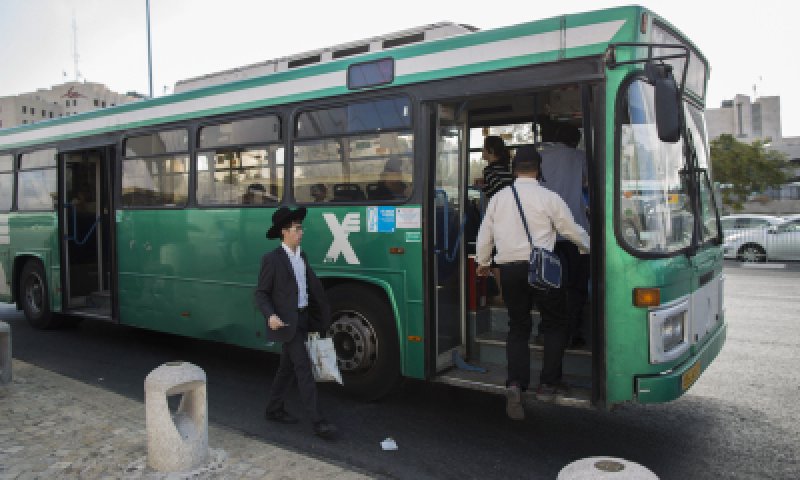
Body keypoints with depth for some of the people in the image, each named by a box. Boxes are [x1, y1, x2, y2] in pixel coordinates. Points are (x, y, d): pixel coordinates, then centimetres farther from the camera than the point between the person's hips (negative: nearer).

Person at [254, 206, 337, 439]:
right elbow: (261, 293, -9)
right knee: (303, 368, -9)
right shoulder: (272, 259, -11)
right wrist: (270, 316, -25)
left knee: (287, 366, 16)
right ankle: (317, 421, -6)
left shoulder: (302, 256, 12)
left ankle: (274, 409, 31)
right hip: (286, 322, -7)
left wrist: (321, 314, 3)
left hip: (302, 319, 7)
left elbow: (312, 285, 13)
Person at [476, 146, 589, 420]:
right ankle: (548, 383, 13)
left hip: (508, 269, 4)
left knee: (518, 327, 12)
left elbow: (485, 235, 15)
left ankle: (515, 383, -4)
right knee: (554, 324, 14)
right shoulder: (548, 197, -3)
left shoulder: (499, 197, 9)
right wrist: (590, 247, 26)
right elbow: (572, 230, 5)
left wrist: (482, 262, 32)